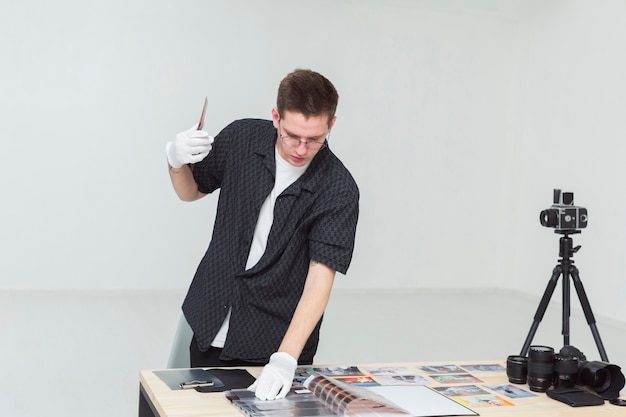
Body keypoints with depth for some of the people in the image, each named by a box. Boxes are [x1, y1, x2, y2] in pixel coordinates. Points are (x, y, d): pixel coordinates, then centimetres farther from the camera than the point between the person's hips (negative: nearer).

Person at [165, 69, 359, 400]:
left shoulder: (339, 189, -18)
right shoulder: (241, 137, -8)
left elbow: (320, 277, -23)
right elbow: (191, 191, 9)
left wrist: (285, 360, -33)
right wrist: (177, 162, -14)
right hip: (210, 324, 3)